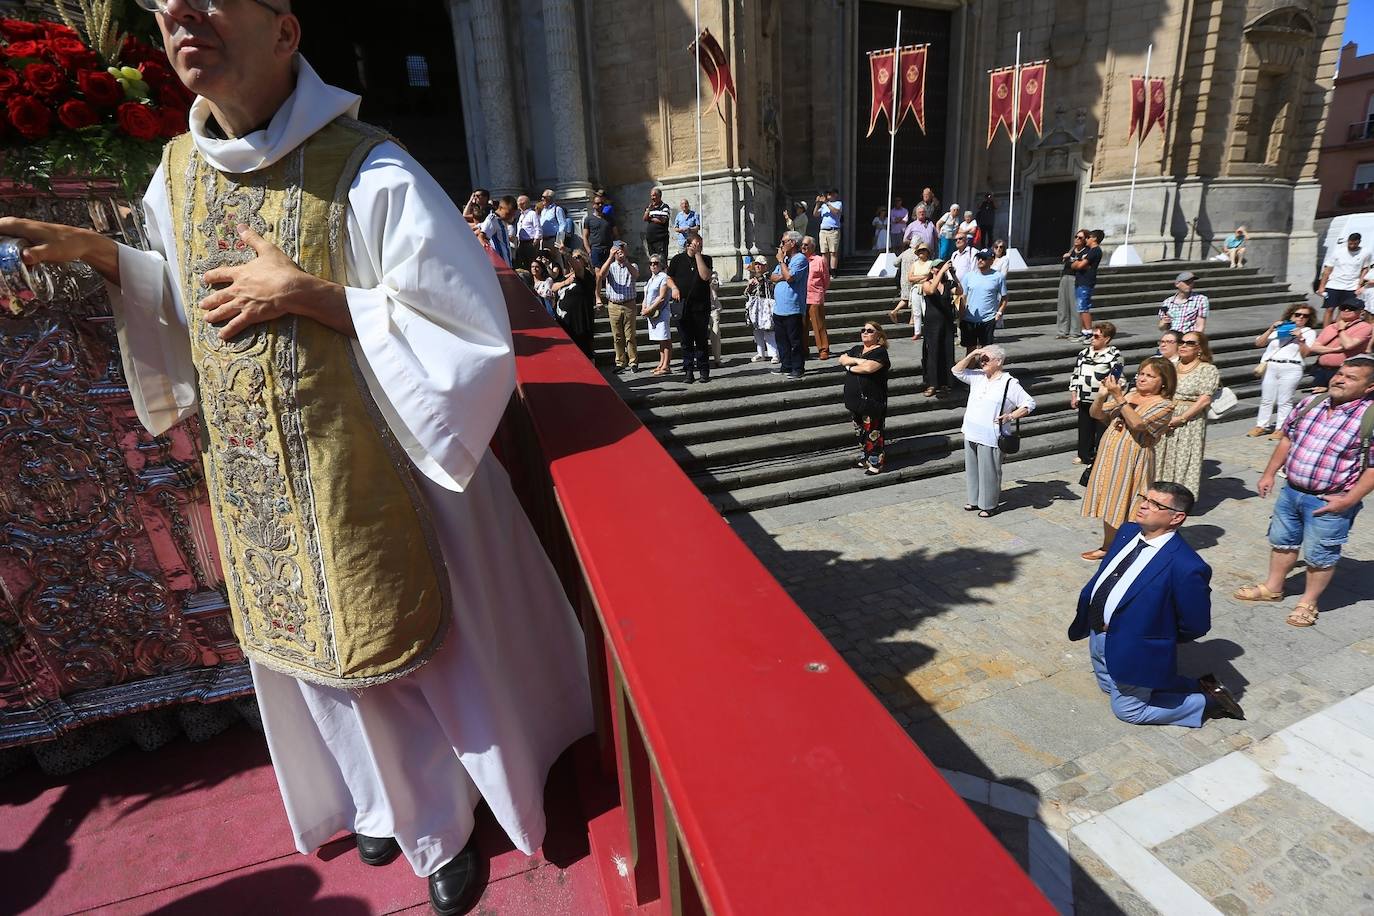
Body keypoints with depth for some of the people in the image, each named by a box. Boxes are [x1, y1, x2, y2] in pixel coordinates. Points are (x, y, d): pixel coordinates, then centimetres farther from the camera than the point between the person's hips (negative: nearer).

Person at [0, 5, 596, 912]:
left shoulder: (370, 175, -17)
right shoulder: (178, 173, 5)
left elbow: (476, 337, -19)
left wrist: (308, 295, -21)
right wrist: (101, 254, 4)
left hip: (370, 489, -6)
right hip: (256, 500, 7)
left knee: (416, 657, 12)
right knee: (328, 665, 21)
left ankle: (453, 824, 41)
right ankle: (398, 805, 50)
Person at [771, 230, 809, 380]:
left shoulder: (800, 259, -9)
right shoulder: (785, 258, 18)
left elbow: (789, 277, -22)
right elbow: (774, 277, 12)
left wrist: (781, 261, -10)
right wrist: (782, 276, -9)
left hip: (792, 309, -9)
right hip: (778, 308, 9)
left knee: (795, 341, -2)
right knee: (781, 339, 13)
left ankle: (798, 368, 4)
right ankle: (786, 365, 23)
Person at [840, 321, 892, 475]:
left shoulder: (880, 351, -10)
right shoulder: (857, 349, 15)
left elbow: (869, 367, -27)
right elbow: (842, 359, 4)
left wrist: (850, 366, -11)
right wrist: (856, 360, -13)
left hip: (871, 401, -8)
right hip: (854, 399, 8)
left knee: (873, 434, -3)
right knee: (860, 432, 17)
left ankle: (875, 464, 6)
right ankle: (864, 459, 30)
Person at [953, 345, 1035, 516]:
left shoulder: (1010, 383, -8)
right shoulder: (977, 377, 8)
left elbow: (1029, 404, -6)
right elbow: (957, 371, 10)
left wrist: (1010, 416, -18)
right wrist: (972, 355, -1)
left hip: (990, 438, -6)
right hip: (971, 434, 6)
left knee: (989, 472, 3)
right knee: (972, 469, 17)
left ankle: (989, 505, 18)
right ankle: (975, 499, 34)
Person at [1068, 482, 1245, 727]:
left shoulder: (1185, 566, -27)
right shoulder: (1128, 531, -4)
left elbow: (1196, 625, -16)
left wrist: (1160, 639, -1)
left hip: (1130, 649, -8)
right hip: (1097, 635, 8)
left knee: (1126, 710, 12)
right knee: (1110, 688, 27)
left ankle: (1207, 699, 24)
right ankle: (1195, 686, 35)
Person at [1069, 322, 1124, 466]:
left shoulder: (1114, 355, -9)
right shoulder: (1084, 353, 9)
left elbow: (1118, 380, -11)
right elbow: (1075, 375, 13)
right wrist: (1073, 396, 9)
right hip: (1084, 401, 6)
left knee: (1102, 431, 4)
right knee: (1084, 429, 15)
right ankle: (1085, 456, 30)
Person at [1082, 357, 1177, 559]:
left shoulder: (1164, 405, -6)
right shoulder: (1129, 394, 8)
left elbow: (1137, 424, -22)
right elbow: (1096, 414, 7)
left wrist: (1119, 398, -24)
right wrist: (1102, 395, -12)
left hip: (1132, 460, -6)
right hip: (1109, 455, 6)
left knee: (1122, 507, 2)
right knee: (1108, 505, 14)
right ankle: (1107, 546, 28)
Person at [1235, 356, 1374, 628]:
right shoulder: (1312, 402, -1)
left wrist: (1348, 500, -19)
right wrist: (1269, 473, 9)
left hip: (1328, 502, -6)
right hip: (1291, 490, 6)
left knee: (1319, 555, 10)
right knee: (1281, 541, 21)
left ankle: (1308, 603, 30)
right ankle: (1272, 588, 39)